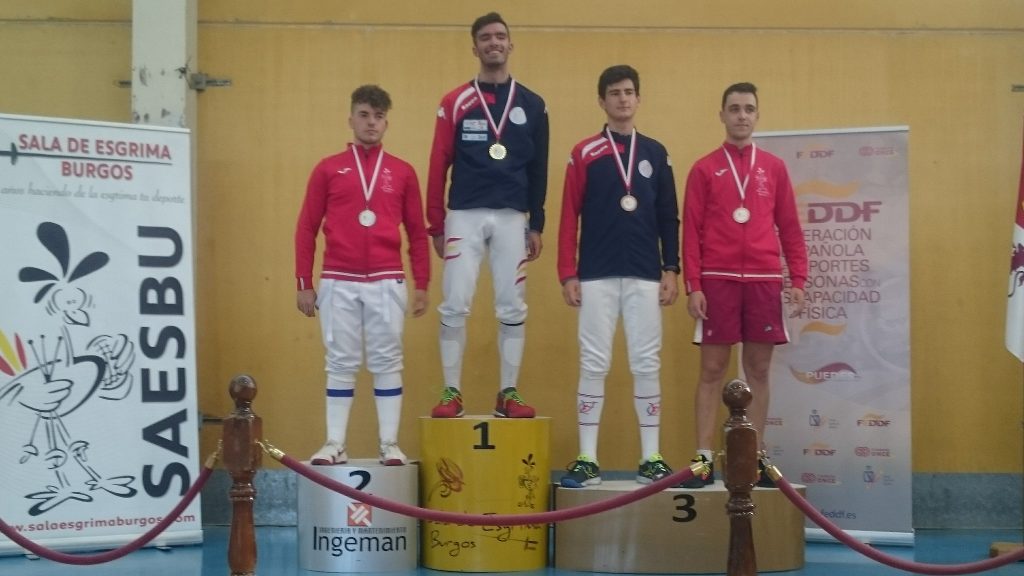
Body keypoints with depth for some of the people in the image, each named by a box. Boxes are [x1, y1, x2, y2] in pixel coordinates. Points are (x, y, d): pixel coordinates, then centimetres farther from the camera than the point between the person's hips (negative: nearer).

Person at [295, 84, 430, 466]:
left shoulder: (403, 172, 8)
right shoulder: (328, 170, 6)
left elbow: (417, 232, 10)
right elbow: (307, 228, 7)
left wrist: (422, 284, 5)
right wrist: (304, 284, 3)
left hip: (386, 283, 0)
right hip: (338, 283, 0)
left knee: (387, 363, 3)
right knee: (341, 364, 4)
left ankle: (390, 445, 8)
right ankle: (334, 445, 10)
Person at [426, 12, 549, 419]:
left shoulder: (532, 105, 8)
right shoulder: (455, 103, 2)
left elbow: (538, 169, 10)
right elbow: (438, 166, 2)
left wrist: (536, 224, 6)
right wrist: (435, 225, -2)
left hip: (512, 219, 2)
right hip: (465, 216, -2)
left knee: (512, 308, 4)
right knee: (455, 306, -4)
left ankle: (508, 394, 12)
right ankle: (452, 393, 6)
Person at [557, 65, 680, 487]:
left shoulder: (656, 153, 9)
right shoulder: (584, 154, 3)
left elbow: (668, 217, 9)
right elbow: (569, 218, 1)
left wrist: (671, 269, 3)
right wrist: (567, 273, -4)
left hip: (645, 277, 2)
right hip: (597, 276, -1)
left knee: (647, 365, 3)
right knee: (593, 365, 0)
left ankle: (651, 459, 9)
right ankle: (587, 459, 6)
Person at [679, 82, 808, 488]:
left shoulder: (774, 168, 11)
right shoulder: (704, 169, 4)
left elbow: (790, 227, 11)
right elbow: (691, 232, 1)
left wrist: (798, 279, 3)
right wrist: (693, 285, -6)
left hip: (764, 281, 2)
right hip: (718, 281, -2)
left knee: (759, 369, 6)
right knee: (712, 369, 0)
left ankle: (756, 457, 13)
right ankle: (703, 458, 4)